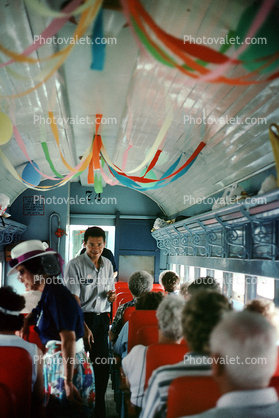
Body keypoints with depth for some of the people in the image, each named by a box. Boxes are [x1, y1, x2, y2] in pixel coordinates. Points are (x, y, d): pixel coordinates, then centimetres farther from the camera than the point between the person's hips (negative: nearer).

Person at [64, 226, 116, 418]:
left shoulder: (108, 264, 9)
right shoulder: (75, 265, -9)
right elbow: (73, 300, -13)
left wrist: (111, 294, -1)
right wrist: (83, 327, -19)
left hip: (102, 317, 5)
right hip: (81, 318, -5)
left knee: (103, 366, 6)